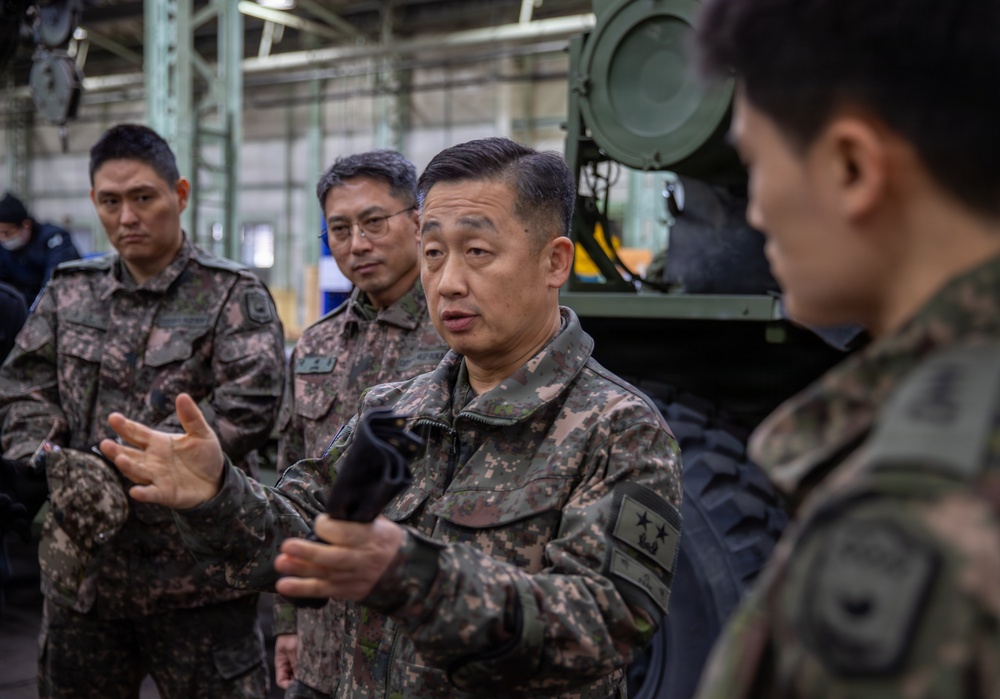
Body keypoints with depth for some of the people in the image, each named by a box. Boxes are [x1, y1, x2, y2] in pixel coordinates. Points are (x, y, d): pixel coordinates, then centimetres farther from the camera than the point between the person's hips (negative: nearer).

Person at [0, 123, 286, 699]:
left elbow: (248, 404, -16)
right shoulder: (70, 293, 12)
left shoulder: (233, 296, -3)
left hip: (196, 573, -4)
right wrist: (49, 468, -14)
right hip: (81, 570, 5)